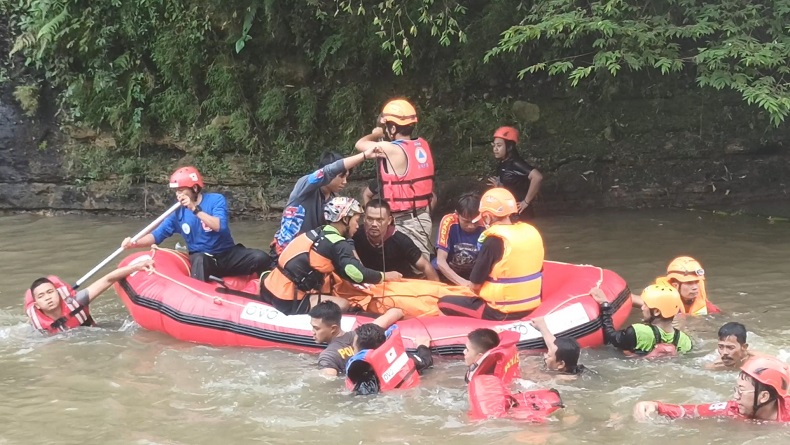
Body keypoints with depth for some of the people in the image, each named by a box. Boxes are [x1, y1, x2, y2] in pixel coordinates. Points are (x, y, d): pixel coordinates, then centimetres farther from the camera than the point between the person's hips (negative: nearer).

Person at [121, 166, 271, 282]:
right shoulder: (178, 212, 1)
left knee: (261, 258, -24)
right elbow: (158, 235, -2)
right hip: (202, 258, 0)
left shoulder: (216, 200, -7)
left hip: (227, 254, 0)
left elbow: (220, 226, -22)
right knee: (199, 260, -38)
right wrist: (135, 243, -19)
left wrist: (195, 209, -25)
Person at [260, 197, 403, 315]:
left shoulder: (318, 233, 14)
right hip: (286, 301, -8)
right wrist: (385, 276, -1)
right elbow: (358, 273, -17)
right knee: (342, 304, -1)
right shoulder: (337, 244, -10)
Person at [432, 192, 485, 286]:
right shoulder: (449, 222, -21)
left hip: (472, 274, 0)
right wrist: (462, 282, -37)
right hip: (446, 272, 0)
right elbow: (440, 261, -25)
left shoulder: (484, 227, -18)